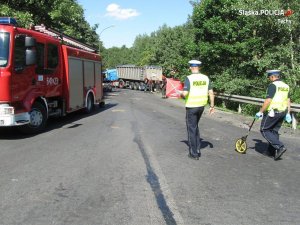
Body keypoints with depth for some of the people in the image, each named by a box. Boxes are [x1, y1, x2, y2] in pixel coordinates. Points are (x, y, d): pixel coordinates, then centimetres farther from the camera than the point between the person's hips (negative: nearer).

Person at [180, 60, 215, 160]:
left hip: (191, 107, -6)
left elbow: (185, 94, -21)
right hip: (201, 106, 6)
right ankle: (197, 150, 26)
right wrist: (212, 105, 10)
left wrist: (180, 93, 2)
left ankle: (194, 153, 11)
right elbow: (211, 93, 2)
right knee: (195, 127, 22)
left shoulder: (189, 78, -13)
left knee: (191, 129, 5)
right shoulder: (206, 78, 3)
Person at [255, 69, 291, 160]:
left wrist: (260, 112, -14)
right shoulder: (286, 86, 13)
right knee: (274, 131, 17)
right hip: (282, 112, 8)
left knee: (264, 130, 1)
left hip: (272, 112, -8)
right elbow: (288, 101, 14)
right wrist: (288, 113, 18)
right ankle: (272, 150, 22)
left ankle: (280, 147, -10)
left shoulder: (273, 85, -13)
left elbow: (268, 101, -19)